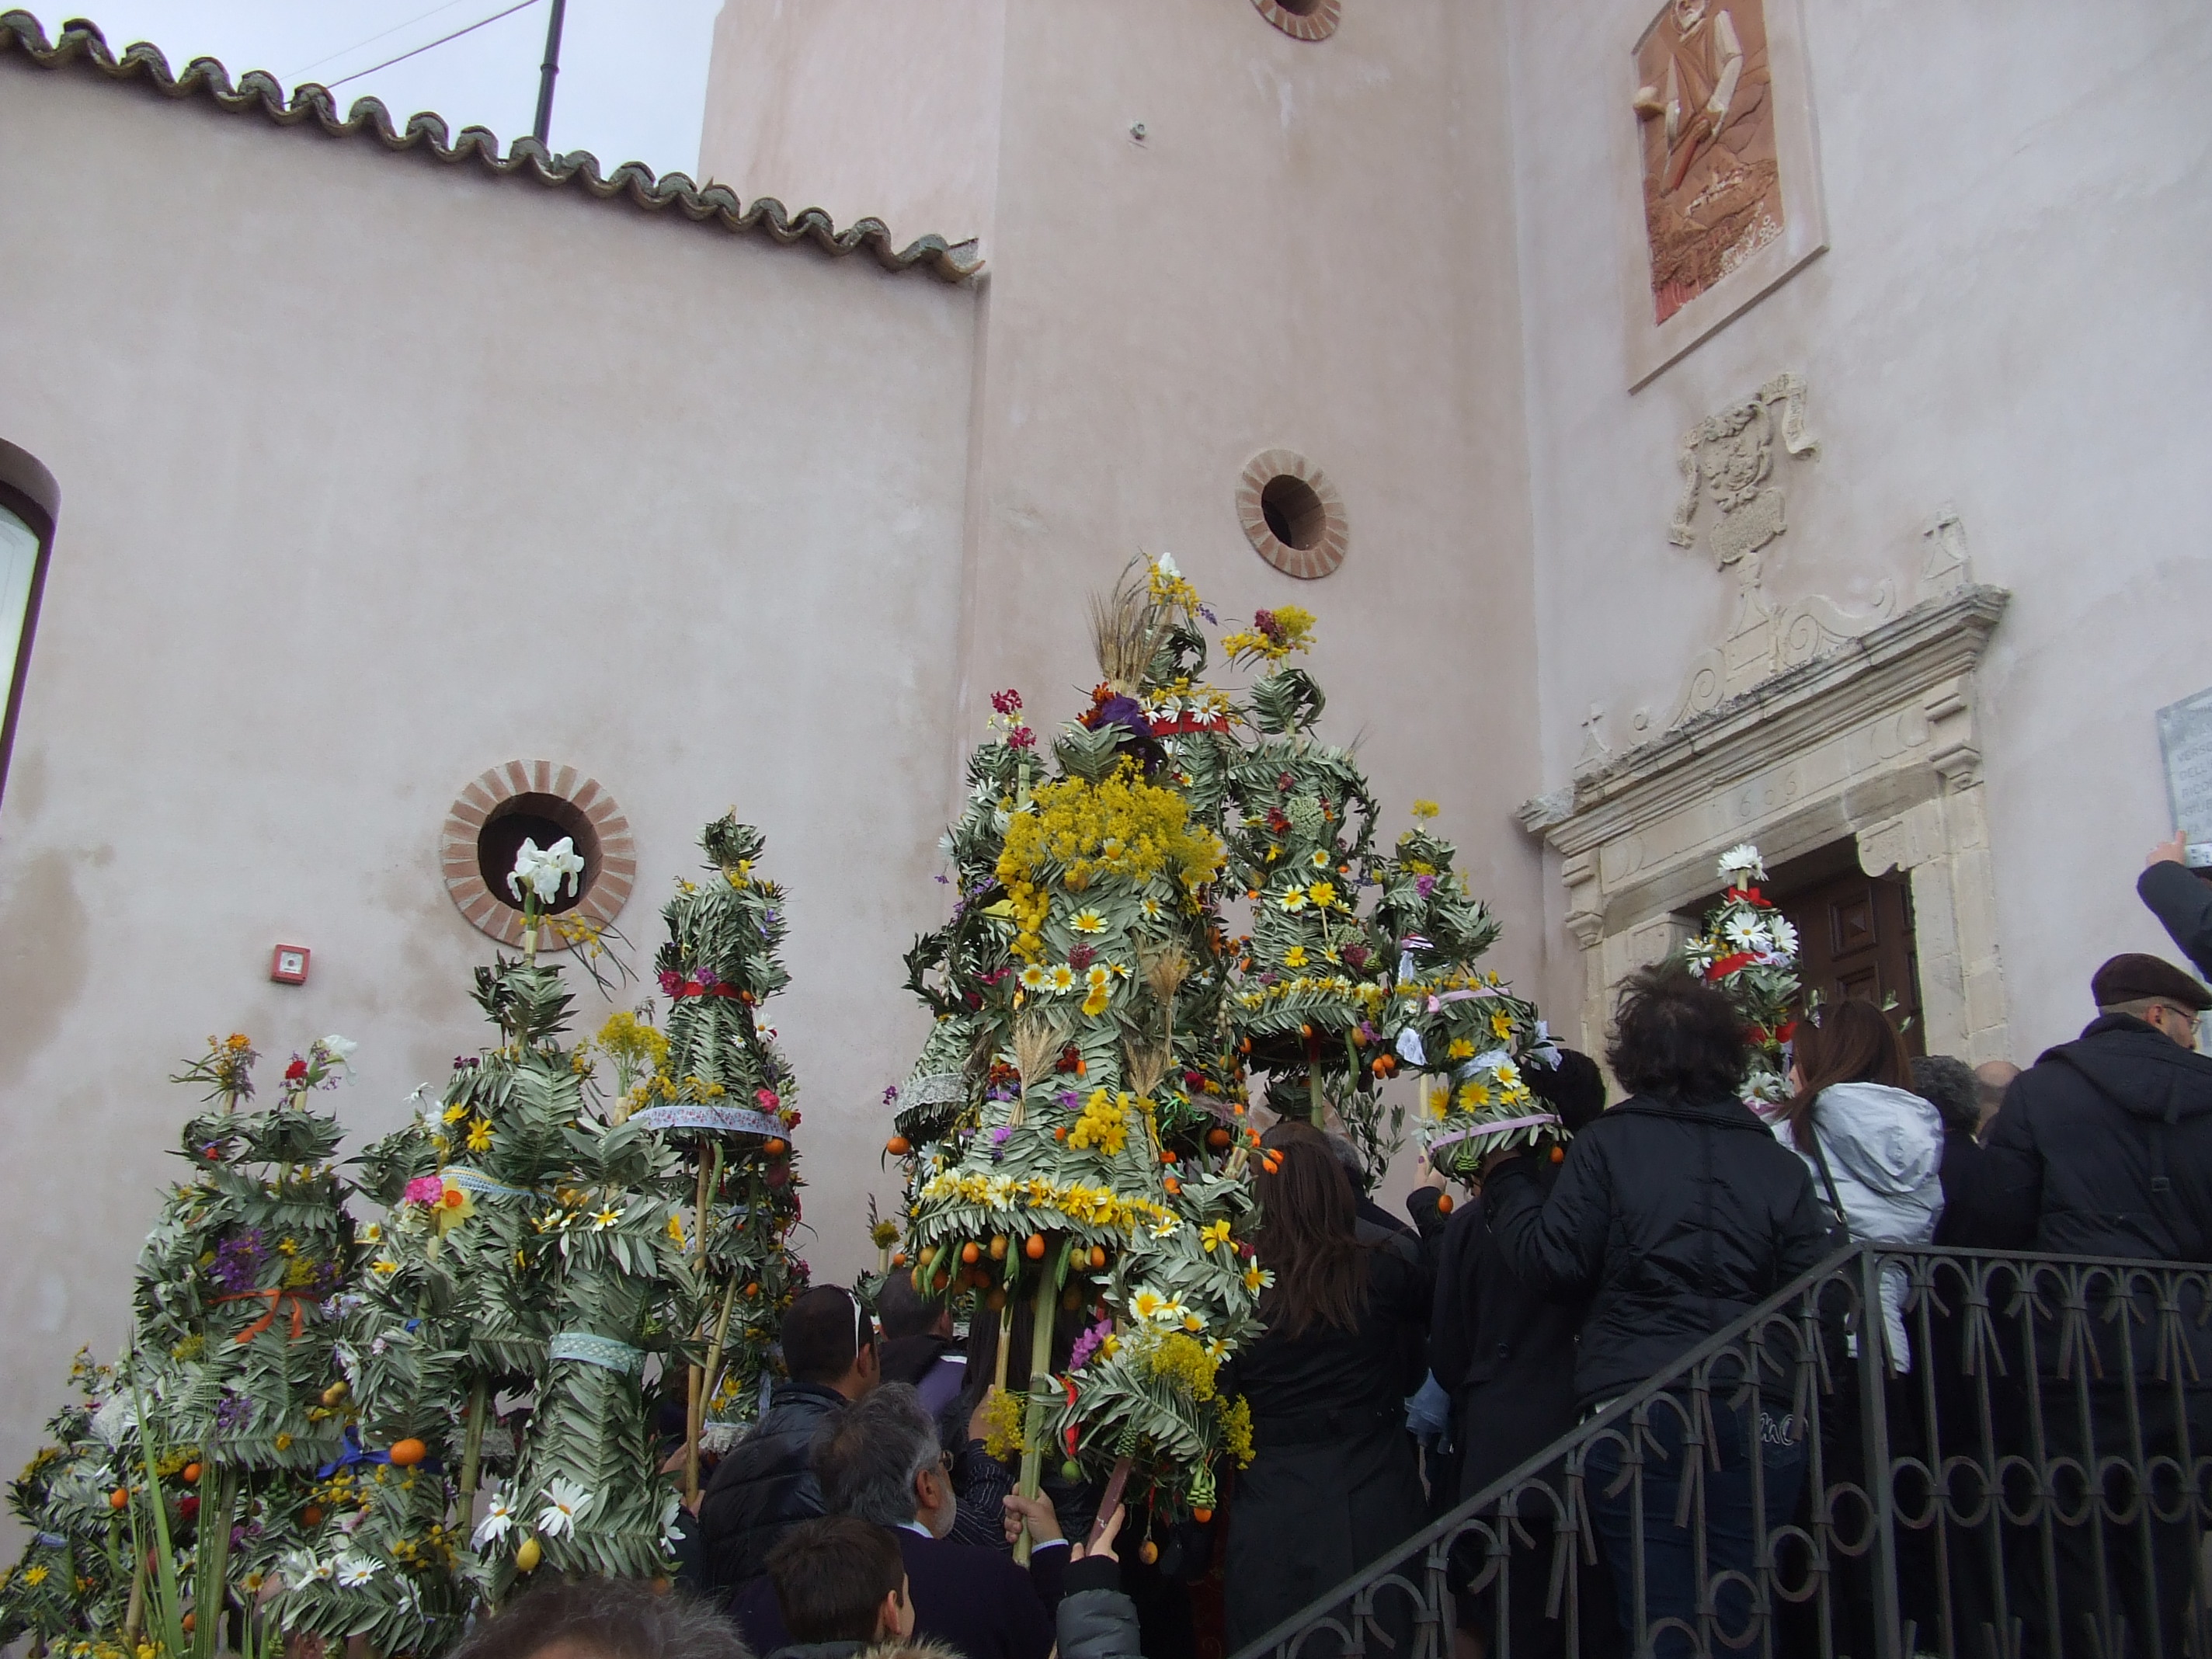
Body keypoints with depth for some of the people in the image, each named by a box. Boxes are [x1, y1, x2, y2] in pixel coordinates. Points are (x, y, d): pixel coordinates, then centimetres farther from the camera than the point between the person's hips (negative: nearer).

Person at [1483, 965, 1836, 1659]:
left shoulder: (1608, 1144, -1)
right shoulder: (1782, 1166, 7)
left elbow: (1551, 1263, -5)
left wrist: (1505, 1177, 8)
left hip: (1636, 1413, -3)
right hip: (1759, 1422, 3)